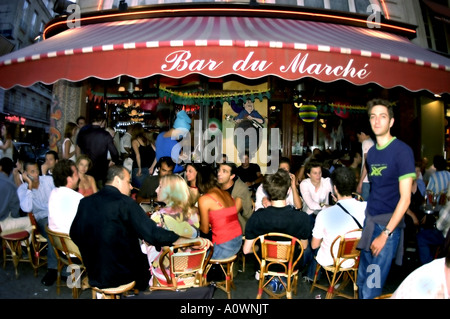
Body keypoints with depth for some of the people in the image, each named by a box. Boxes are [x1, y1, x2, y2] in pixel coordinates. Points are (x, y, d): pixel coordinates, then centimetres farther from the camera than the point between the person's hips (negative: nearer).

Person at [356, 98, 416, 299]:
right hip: (369, 221, 7)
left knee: (372, 288, -4)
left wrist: (386, 233, -16)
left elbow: (405, 197, -14)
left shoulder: (402, 150, -11)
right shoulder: (371, 152, 9)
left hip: (389, 225, -6)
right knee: (362, 279, 16)